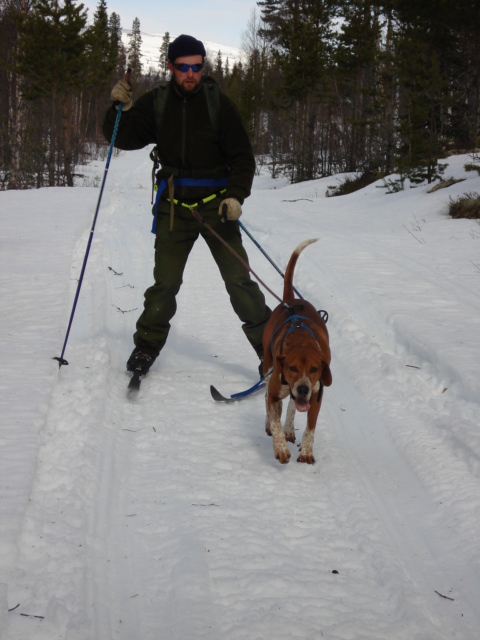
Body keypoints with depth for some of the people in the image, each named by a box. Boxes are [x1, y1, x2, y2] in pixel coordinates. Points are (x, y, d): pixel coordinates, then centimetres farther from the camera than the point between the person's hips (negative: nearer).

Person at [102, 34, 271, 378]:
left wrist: (236, 195, -16)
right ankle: (148, 344, 22)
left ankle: (268, 345, 5)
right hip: (174, 207, 2)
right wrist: (122, 109, -15)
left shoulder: (218, 103, -5)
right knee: (165, 282, 6)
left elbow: (242, 156, -3)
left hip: (215, 204, -2)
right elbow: (124, 139, 3)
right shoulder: (157, 103, 2)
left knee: (238, 278, -4)